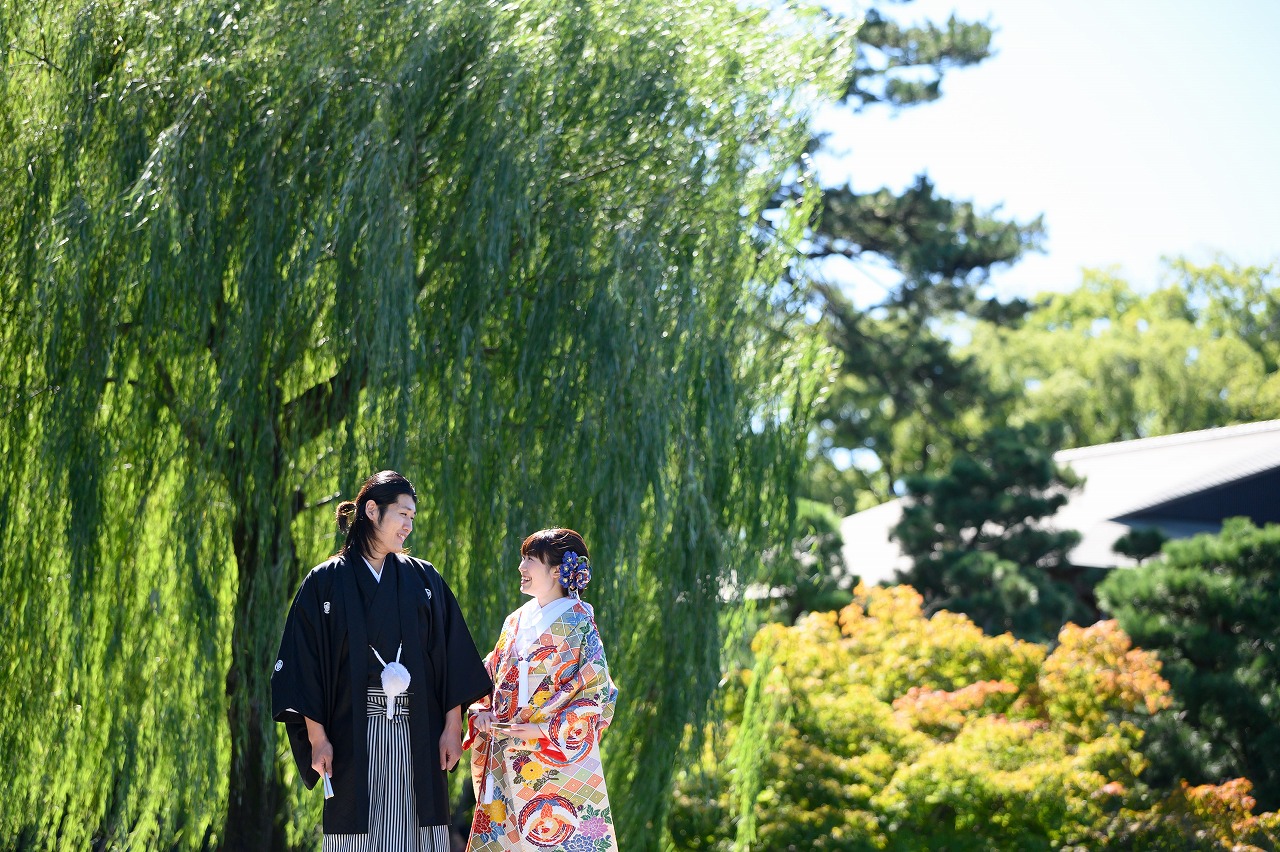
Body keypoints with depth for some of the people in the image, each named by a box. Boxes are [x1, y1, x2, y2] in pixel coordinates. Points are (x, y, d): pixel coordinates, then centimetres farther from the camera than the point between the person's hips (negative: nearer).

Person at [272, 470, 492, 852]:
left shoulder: (423, 579, 11)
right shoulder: (325, 583, 3)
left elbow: (451, 656, 8)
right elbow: (304, 663, 0)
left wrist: (453, 724, -1)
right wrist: (317, 736, -8)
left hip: (417, 734, 2)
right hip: (354, 732, -2)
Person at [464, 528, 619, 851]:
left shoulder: (578, 623, -5)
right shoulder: (516, 621, 14)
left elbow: (598, 692, -9)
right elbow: (491, 678, 19)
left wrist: (545, 730, -17)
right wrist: (480, 714, -2)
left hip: (557, 759, -6)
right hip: (506, 762, 6)